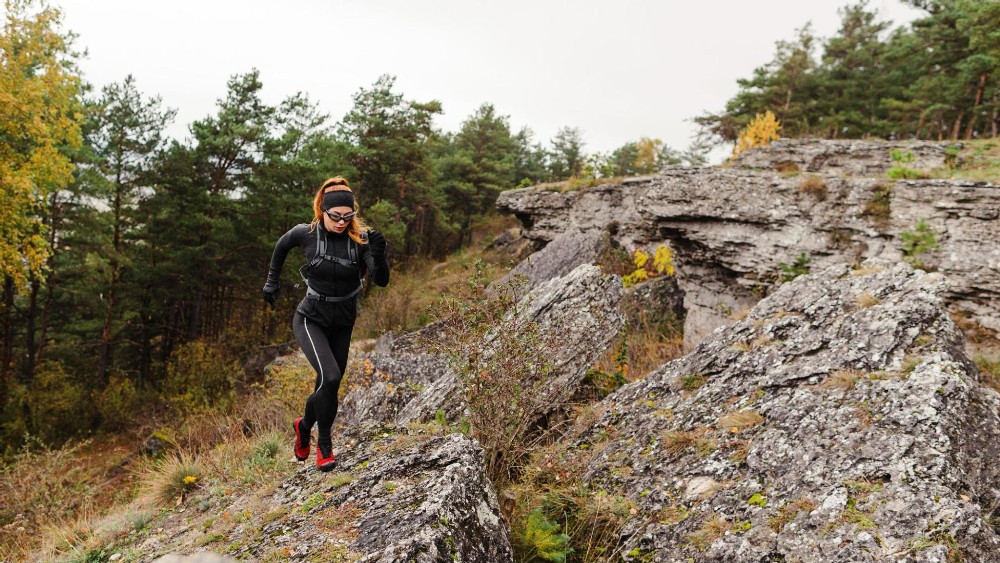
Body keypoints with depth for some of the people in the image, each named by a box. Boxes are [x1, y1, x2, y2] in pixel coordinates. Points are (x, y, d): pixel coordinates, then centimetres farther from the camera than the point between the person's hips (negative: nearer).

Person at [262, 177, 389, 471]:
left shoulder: (360, 238, -14)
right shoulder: (306, 233, -14)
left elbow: (381, 281, -23)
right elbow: (282, 245, 10)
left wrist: (378, 255, -41)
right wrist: (272, 280, 12)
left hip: (342, 325, 3)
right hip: (311, 320, -3)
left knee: (328, 386, 11)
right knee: (330, 377, -23)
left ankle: (304, 425, 42)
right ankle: (324, 444, -1)